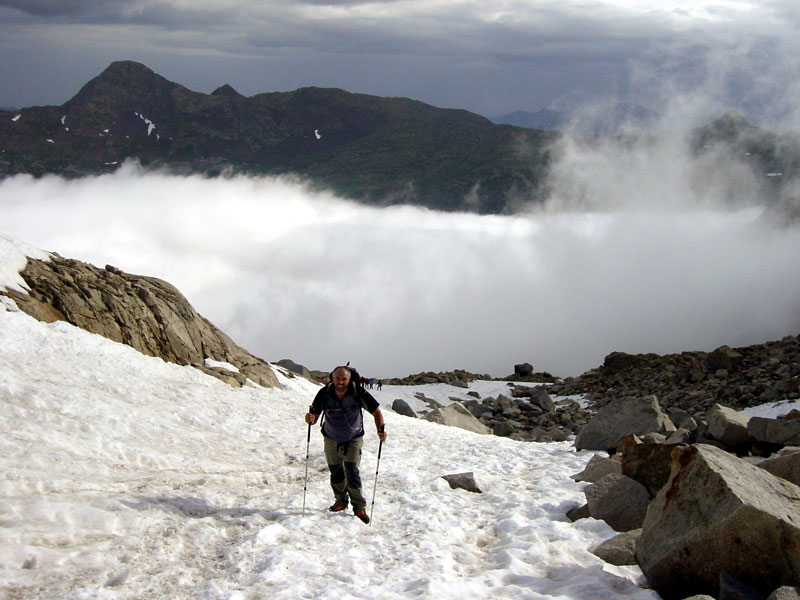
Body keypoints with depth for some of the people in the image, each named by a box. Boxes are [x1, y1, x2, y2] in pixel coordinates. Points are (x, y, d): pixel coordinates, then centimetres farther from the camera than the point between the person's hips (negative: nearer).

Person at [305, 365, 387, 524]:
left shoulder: (358, 393, -23)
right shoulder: (324, 394, -19)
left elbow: (376, 412, -14)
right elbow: (314, 415, -17)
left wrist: (381, 430, -28)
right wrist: (311, 419, -41)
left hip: (353, 439, -2)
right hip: (331, 439, 3)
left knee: (352, 472, -11)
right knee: (335, 471, 12)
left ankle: (359, 507, 2)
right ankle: (341, 500, 35)